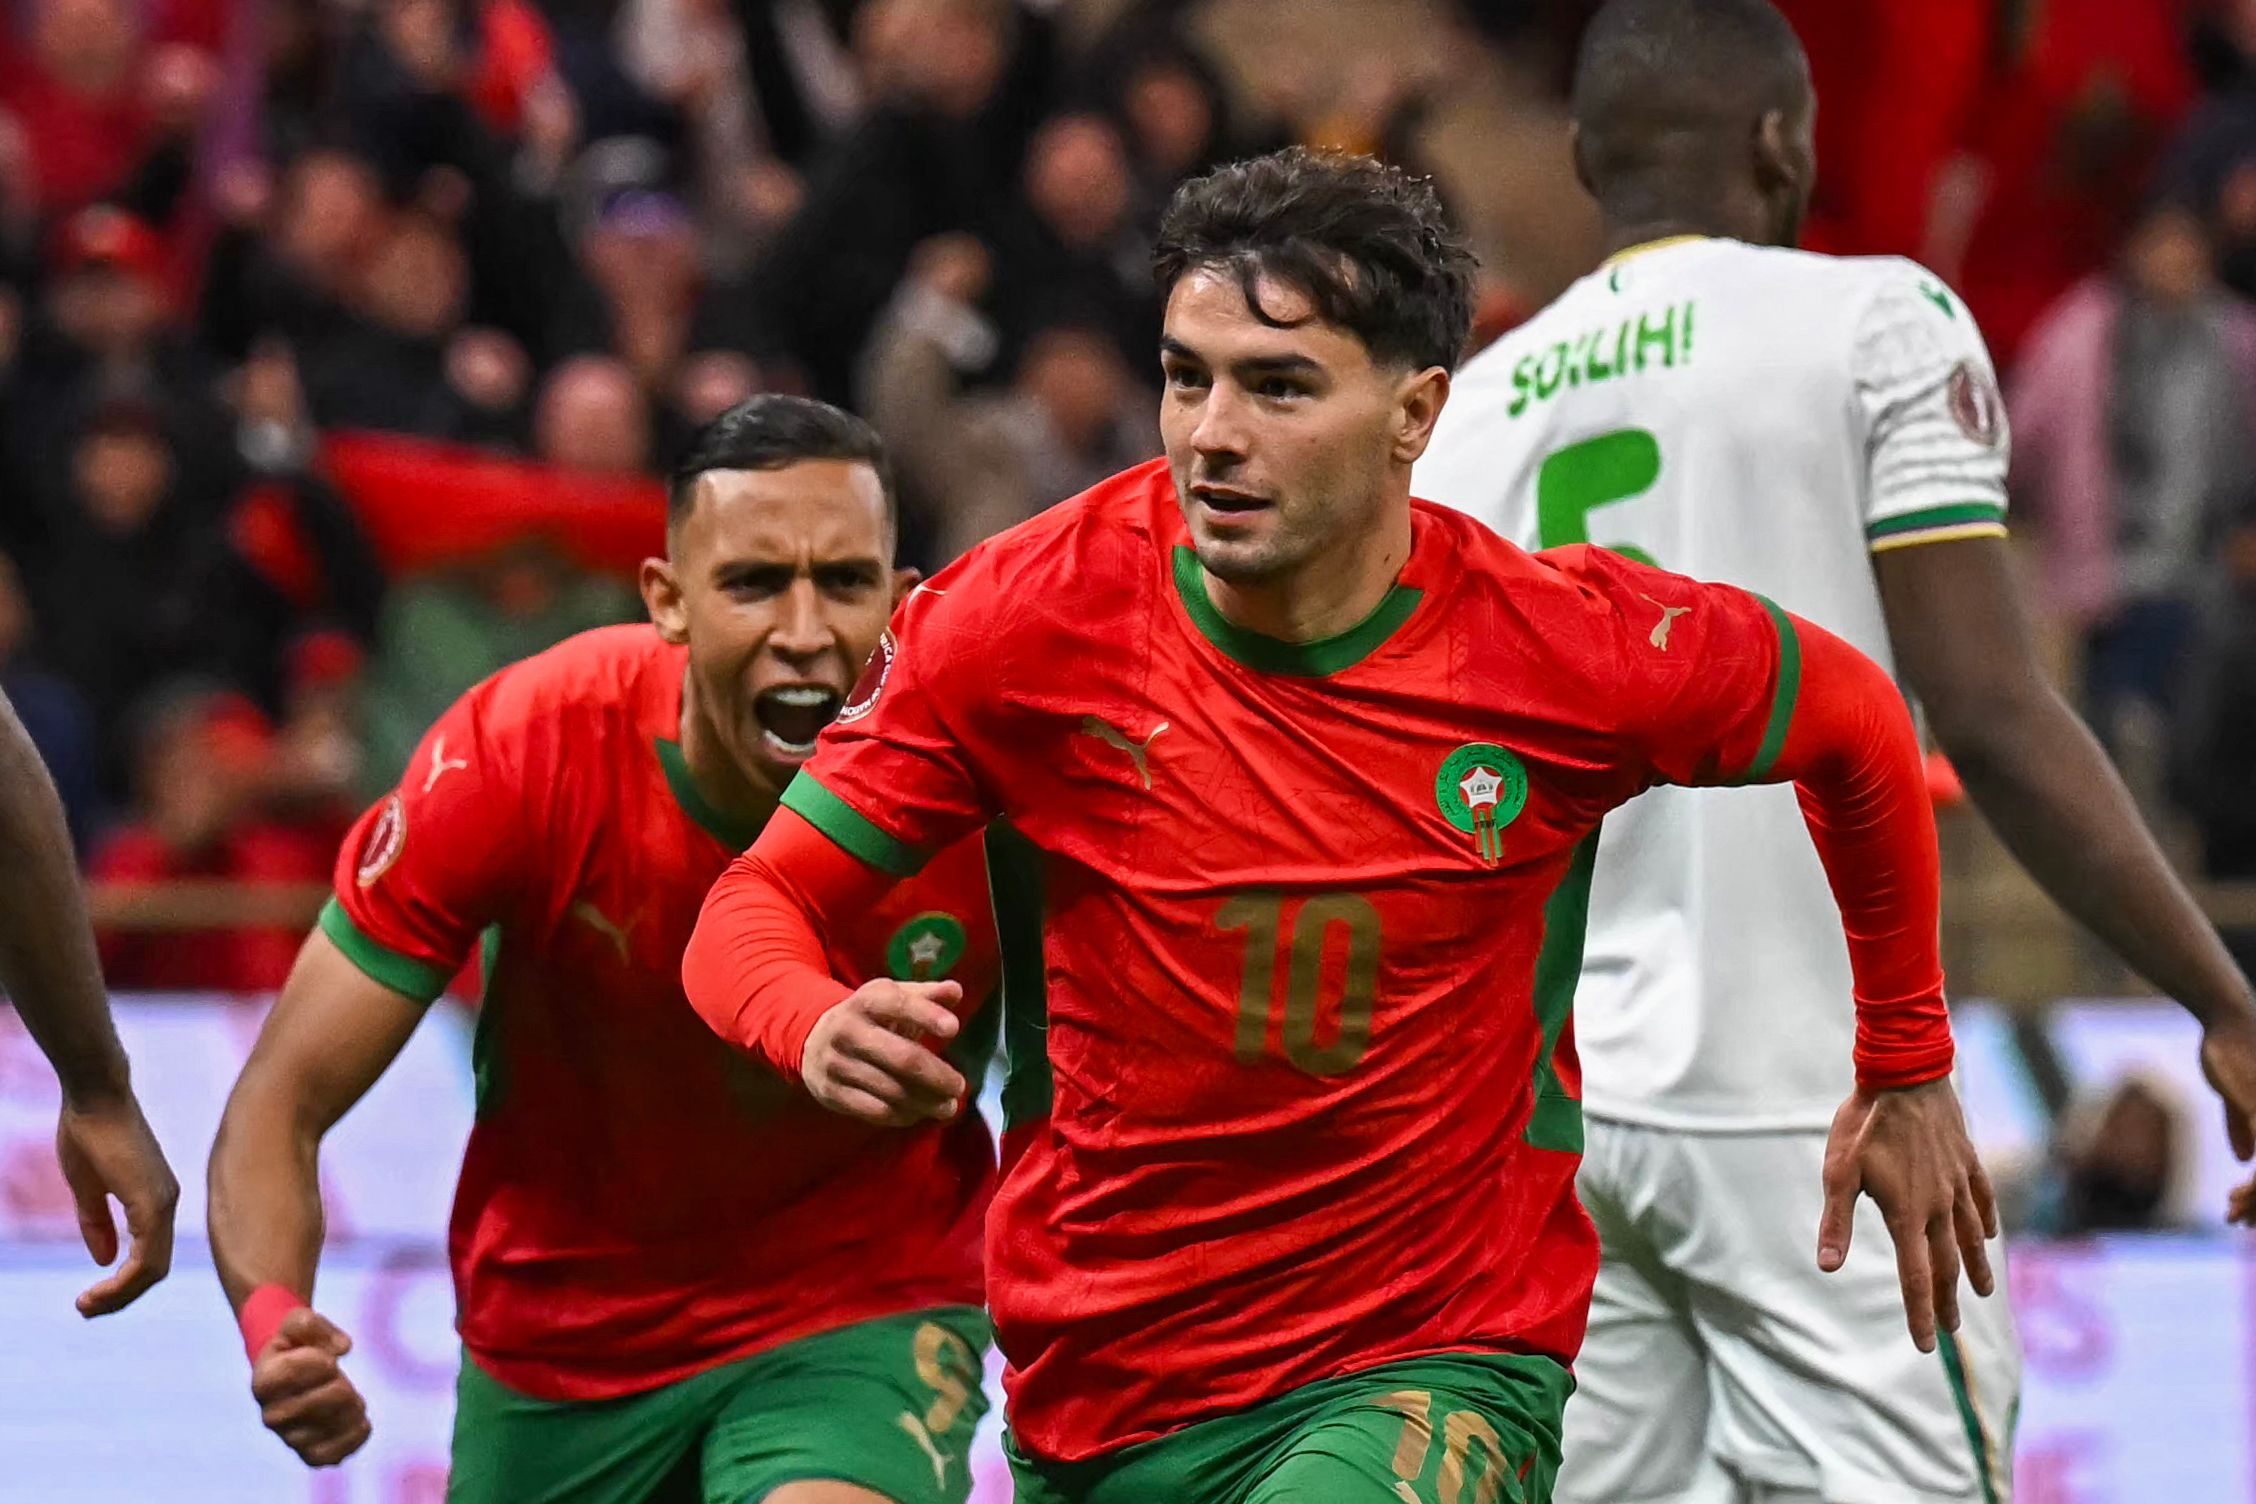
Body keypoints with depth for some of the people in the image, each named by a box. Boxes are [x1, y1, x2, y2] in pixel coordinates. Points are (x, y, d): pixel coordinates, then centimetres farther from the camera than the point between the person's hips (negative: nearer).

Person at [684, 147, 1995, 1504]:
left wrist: (1907, 1065, 17)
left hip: (1437, 1377, -3)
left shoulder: (1573, 653, -12)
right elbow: (757, 905, -6)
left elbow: (1857, 726, 8)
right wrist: (821, 1033, -29)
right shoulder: (1031, 619, -11)